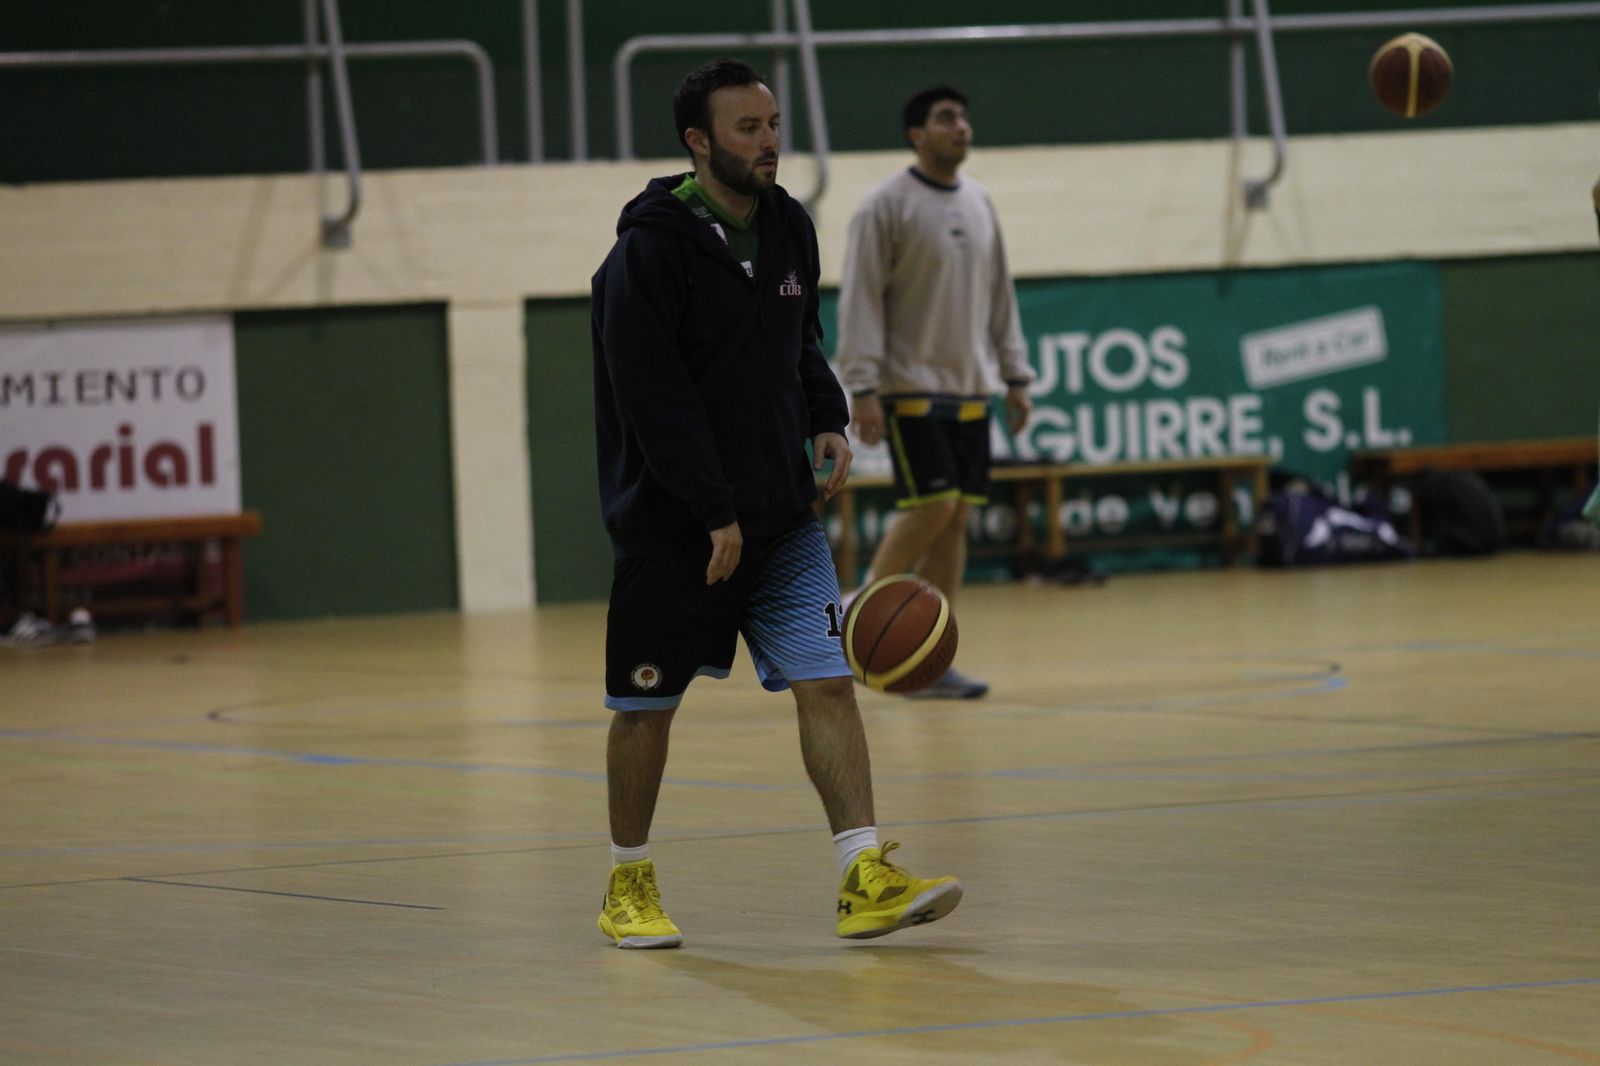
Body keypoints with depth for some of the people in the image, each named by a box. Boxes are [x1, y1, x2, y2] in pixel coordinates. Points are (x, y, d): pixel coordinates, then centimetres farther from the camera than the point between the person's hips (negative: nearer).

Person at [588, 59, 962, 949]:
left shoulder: (789, 228, 6)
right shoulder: (651, 249, -15)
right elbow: (652, 399, -18)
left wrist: (828, 418, 2)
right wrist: (715, 515, -19)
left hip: (781, 516, 5)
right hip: (671, 523, -5)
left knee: (828, 679, -7)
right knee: (647, 705, 6)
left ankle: (868, 879, -11)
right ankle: (630, 885, 22)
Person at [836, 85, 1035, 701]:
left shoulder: (978, 204, 12)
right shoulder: (886, 207, -8)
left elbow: (999, 296, 18)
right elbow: (860, 302, -11)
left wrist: (1015, 376, 13)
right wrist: (862, 389, -17)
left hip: (969, 391, 6)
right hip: (910, 388, -6)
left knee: (957, 517, 2)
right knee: (932, 505, -15)